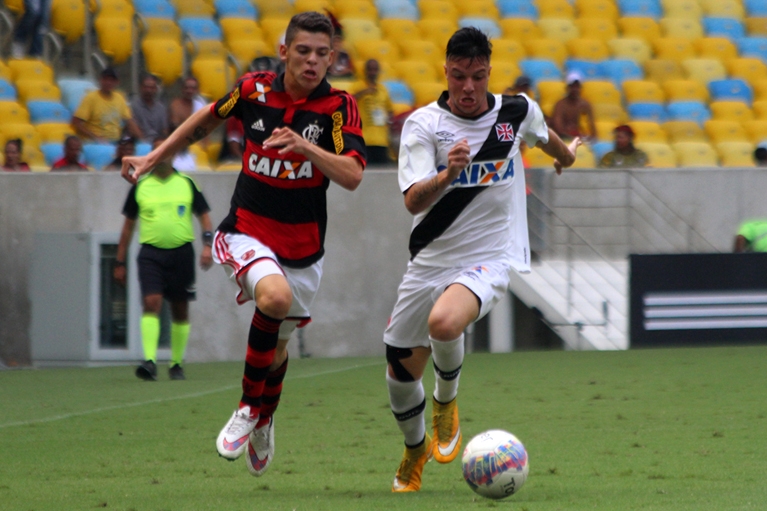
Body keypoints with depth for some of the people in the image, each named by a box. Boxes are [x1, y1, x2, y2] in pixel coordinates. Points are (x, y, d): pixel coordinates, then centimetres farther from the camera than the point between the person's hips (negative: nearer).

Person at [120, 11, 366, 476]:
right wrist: (153, 158, 17)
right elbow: (208, 119, 17)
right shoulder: (254, 90, -4)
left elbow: (352, 176, -22)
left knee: (278, 343, 15)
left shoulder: (340, 106, -9)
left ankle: (264, 421, 47)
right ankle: (247, 409, -13)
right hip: (248, 232, -1)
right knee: (275, 298, -32)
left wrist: (305, 146, -37)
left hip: (303, 243, 1)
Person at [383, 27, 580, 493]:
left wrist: (566, 156, 43)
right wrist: (446, 174, -39)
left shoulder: (519, 112, -3)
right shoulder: (423, 124, -9)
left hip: (491, 257, -2)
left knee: (444, 322, -34)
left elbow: (546, 137, 24)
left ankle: (447, 402, -2)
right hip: (431, 258, 2)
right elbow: (413, 201, -21)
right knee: (401, 371, 7)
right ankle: (415, 449, 39)